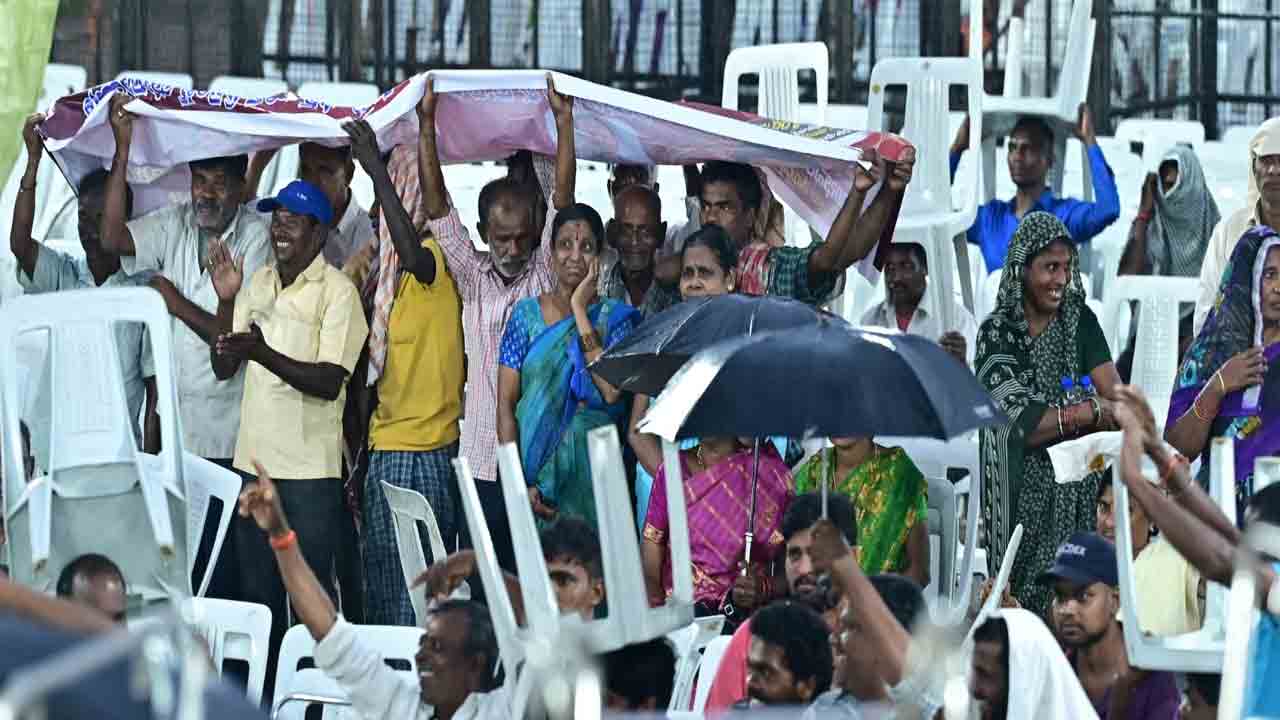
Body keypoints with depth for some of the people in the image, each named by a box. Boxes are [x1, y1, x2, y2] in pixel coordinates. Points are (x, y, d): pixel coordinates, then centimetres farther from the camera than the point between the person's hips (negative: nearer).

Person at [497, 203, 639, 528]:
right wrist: (518, 485, -8)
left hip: (592, 472, -1)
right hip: (535, 469, 1)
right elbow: (506, 405, 2)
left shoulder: (615, 317, 3)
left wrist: (580, 311, -10)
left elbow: (611, 391, -14)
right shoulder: (527, 314, 5)